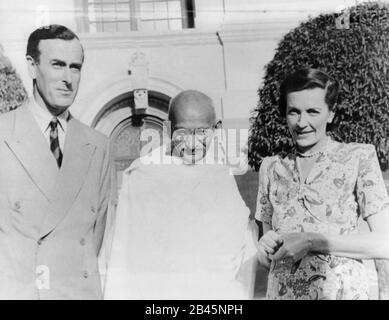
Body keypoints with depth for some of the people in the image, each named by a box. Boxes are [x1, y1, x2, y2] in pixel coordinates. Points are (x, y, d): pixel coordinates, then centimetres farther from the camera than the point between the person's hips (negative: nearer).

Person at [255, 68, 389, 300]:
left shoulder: (358, 157, -6)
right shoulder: (271, 167, 4)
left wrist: (312, 242, -17)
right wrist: (266, 250, -12)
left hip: (343, 291, -3)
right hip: (281, 292, 3)